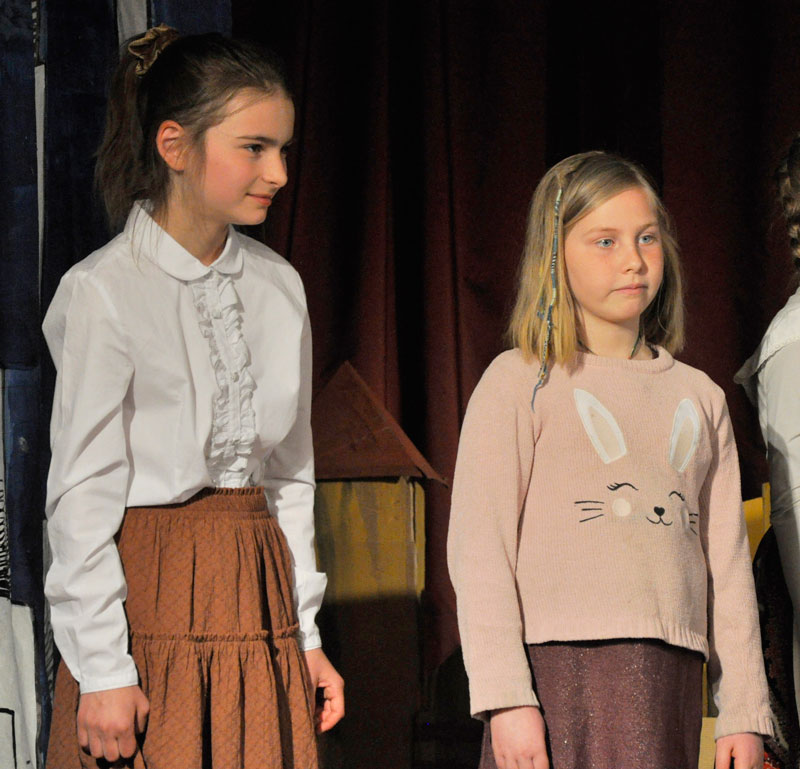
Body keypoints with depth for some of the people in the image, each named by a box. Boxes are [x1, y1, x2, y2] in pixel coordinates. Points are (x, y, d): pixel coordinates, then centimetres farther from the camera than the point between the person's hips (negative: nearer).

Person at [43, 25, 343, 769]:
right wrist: (102, 669, -13)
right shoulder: (105, 291, -8)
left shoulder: (278, 285, 9)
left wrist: (304, 633, 10)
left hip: (255, 595, 5)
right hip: (149, 599, -5)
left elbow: (289, 474, 13)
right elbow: (81, 495, -10)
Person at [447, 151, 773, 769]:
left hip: (670, 679, 4)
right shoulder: (519, 383, 5)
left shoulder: (699, 399, 20)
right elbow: (479, 550, -2)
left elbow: (727, 563, 19)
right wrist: (505, 697, -11)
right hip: (557, 668, -4)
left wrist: (743, 712, 13)